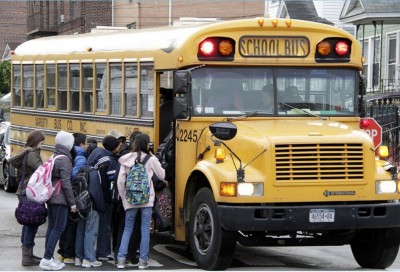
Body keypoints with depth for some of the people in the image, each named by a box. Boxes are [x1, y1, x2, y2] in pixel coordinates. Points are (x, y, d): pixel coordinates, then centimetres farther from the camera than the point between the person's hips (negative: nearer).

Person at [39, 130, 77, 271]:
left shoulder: (54, 157, 11)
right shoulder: (64, 159, -14)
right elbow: (66, 183, -17)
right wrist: (72, 202, -14)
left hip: (50, 197, 9)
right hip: (60, 198, -9)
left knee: (51, 227, 11)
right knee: (59, 228, -6)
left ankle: (48, 258, 14)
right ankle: (47, 259, -8)